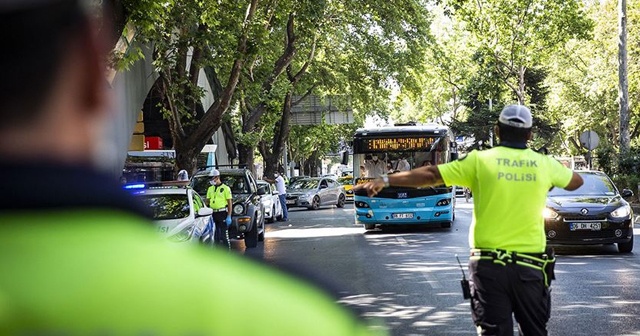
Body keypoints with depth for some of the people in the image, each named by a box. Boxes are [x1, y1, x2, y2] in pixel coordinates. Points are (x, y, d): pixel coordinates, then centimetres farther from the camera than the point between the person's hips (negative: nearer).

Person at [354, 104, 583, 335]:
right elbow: (576, 181, 23)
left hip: (489, 264, -2)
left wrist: (385, 181, 1)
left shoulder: (481, 161, -4)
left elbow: (430, 175, -5)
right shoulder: (544, 164, 4)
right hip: (531, 265, 2)